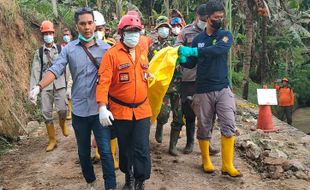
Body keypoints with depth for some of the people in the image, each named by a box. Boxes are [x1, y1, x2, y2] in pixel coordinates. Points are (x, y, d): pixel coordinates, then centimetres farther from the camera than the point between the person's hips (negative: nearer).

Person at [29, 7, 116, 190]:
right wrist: (39, 86, -23)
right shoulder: (69, 49, 0)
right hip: (79, 109, 2)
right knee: (83, 151, 16)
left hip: (100, 109, -2)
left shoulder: (105, 48, 0)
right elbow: (56, 69, -9)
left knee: (105, 151, 0)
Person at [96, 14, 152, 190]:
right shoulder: (112, 54, -12)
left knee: (142, 148, -2)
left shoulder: (143, 51, 4)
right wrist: (102, 107, -26)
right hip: (120, 110, -2)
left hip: (142, 109, 3)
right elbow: (103, 81, -18)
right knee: (125, 147, 15)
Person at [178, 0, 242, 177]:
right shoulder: (198, 39, 8)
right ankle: (206, 161, 24)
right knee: (204, 128, 7)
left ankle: (228, 165, 1)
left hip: (223, 89, -1)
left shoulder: (226, 35, 1)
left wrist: (193, 51, -26)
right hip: (203, 91, 1)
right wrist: (182, 58, -10)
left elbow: (218, 49, -22)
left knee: (229, 126, -8)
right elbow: (191, 64, 12)